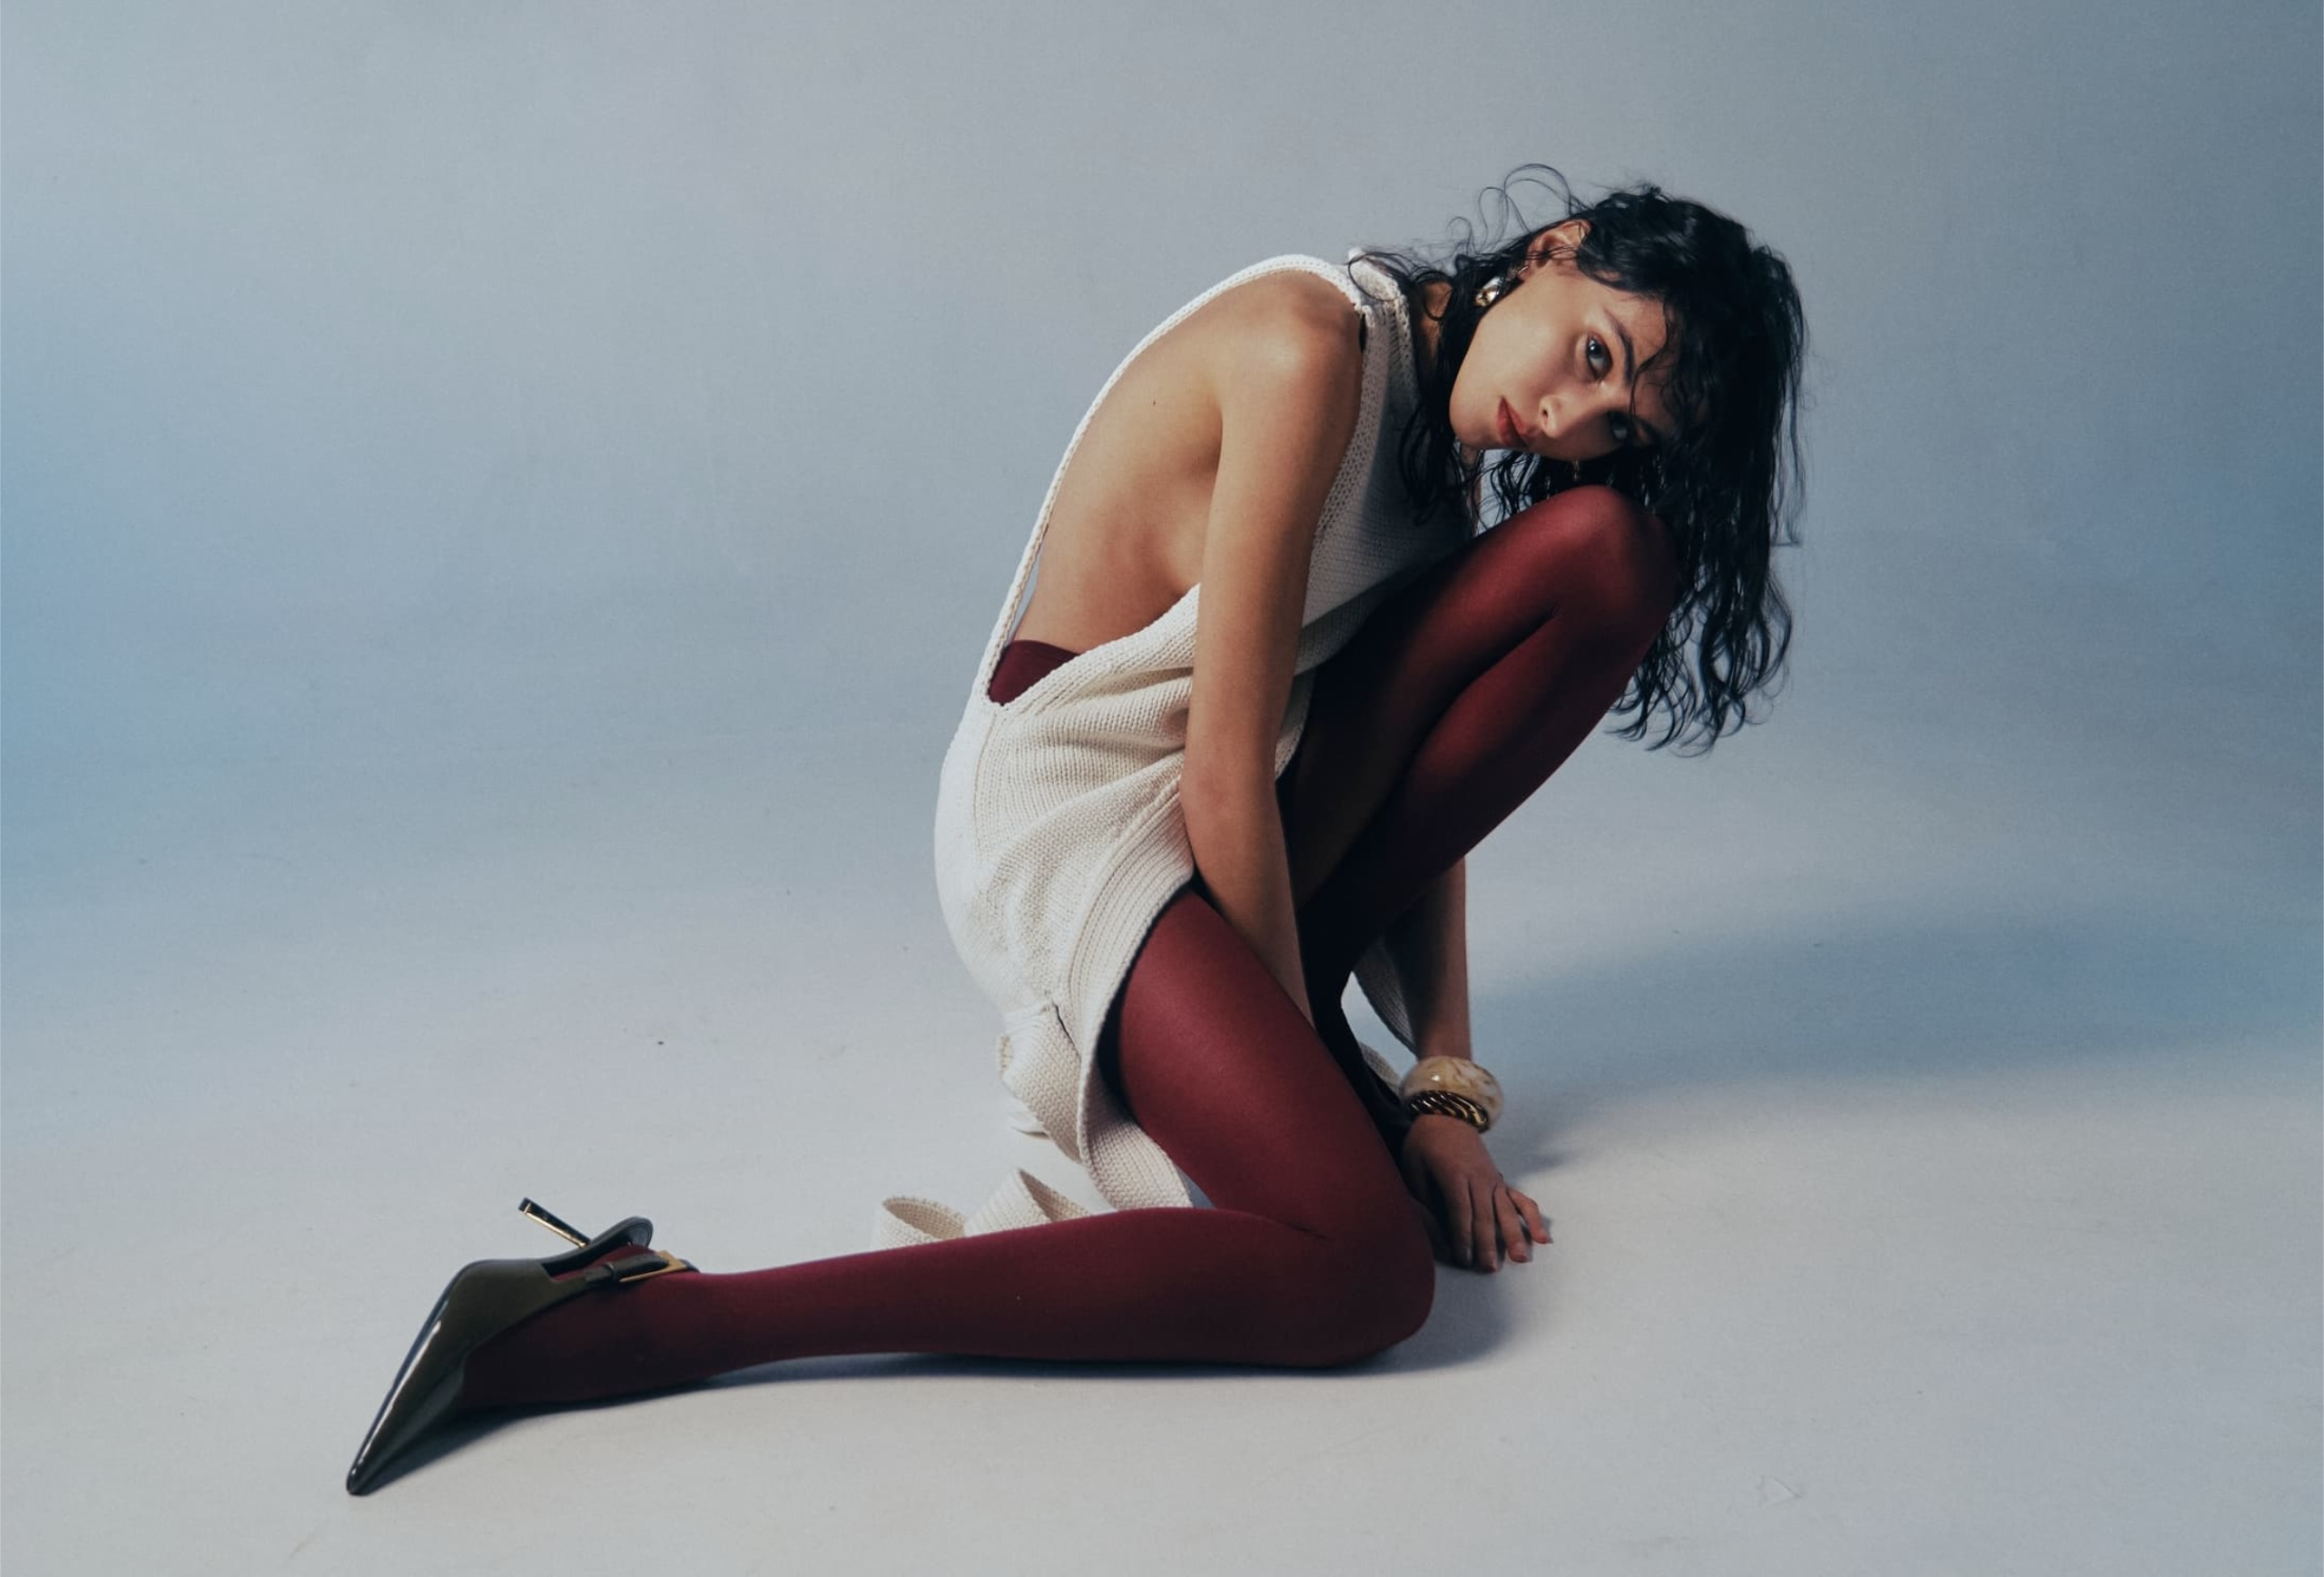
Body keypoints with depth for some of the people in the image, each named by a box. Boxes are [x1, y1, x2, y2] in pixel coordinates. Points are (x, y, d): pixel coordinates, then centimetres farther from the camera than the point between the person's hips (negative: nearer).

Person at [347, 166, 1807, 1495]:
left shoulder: (1447, 409, 8)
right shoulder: (1315, 339, -20)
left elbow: (1419, 769, 4)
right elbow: (1225, 765, -21)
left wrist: (1443, 1086, -3)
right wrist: (1306, 1056, -12)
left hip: (1243, 822, 8)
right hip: (1079, 805, -8)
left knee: (1611, 547, -4)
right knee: (1364, 1266, -26)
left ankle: (1261, 977, -1)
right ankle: (651, 1316, -22)